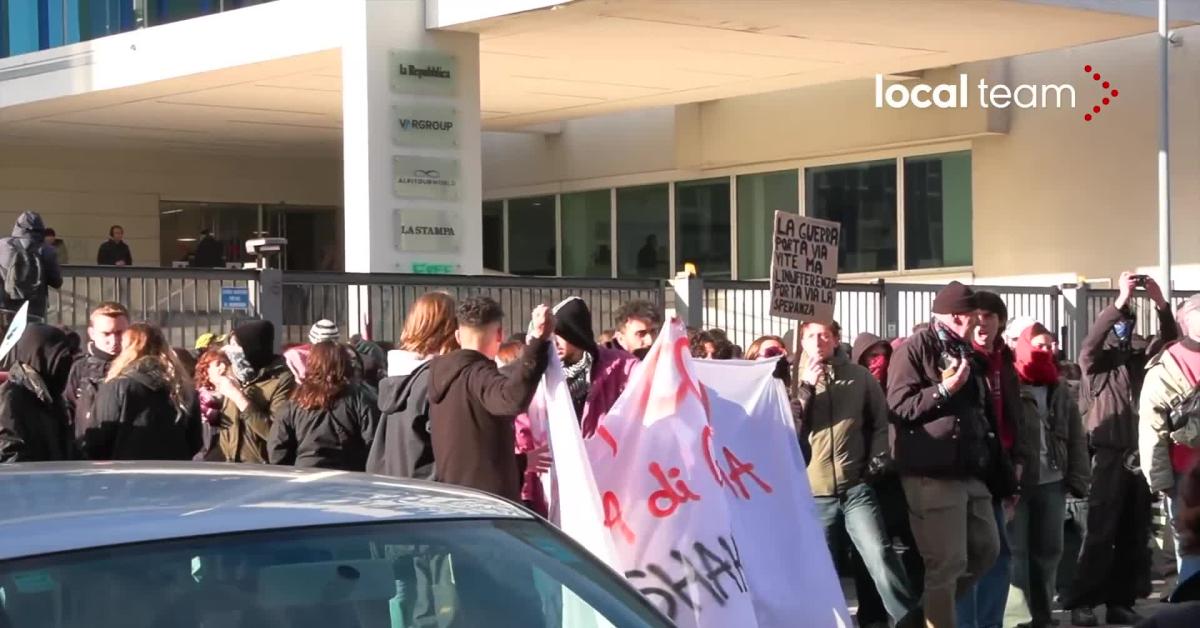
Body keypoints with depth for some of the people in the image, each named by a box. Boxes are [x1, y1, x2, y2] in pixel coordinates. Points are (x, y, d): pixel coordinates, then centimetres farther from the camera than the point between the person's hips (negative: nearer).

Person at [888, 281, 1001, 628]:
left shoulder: (964, 351, 19)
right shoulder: (915, 349, -7)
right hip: (932, 474, -9)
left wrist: (986, 458, 20)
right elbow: (898, 406, -14)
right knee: (946, 562, -7)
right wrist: (944, 390, -19)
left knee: (986, 550, 13)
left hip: (969, 471, 9)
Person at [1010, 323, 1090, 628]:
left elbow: (1076, 437, 12)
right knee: (1015, 551, -3)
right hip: (1015, 482, -5)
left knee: (1048, 551, 10)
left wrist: (1077, 478, 2)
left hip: (1052, 482, 5)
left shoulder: (1061, 390, 13)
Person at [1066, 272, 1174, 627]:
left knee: (1135, 537, 6)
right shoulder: (1097, 359, 3)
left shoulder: (1142, 354, 14)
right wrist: (1120, 301, -24)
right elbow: (1089, 345, -18)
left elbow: (1169, 342, 0)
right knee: (1100, 534, -8)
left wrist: (1160, 304, -15)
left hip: (1139, 456, 4)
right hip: (1108, 455, -4)